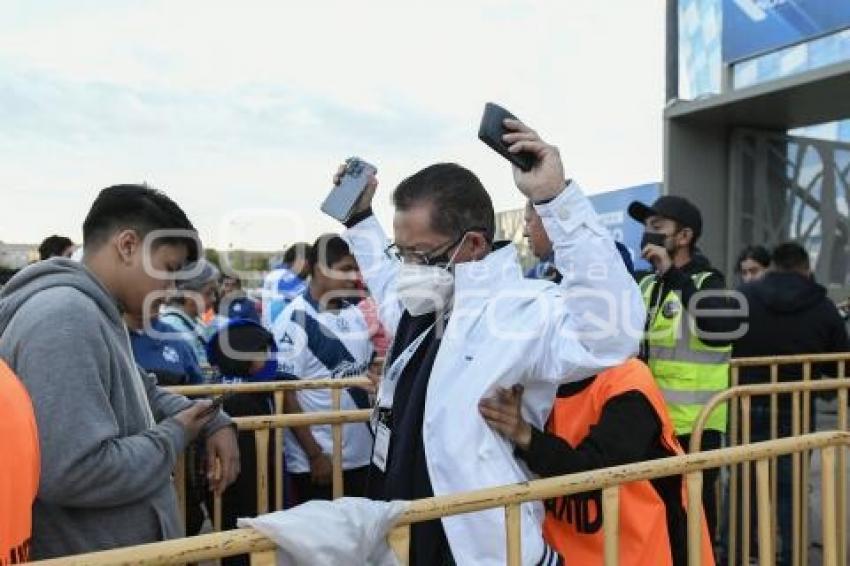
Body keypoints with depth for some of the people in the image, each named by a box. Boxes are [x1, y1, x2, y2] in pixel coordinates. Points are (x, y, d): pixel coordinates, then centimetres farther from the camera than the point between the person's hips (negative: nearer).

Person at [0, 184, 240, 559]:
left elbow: (140, 393, 22)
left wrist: (212, 422, 5)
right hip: (82, 552, -10)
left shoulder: (98, 315, 9)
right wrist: (174, 435, -16)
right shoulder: (64, 318, -25)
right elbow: (74, 472, -32)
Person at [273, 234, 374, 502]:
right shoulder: (295, 320, -12)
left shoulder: (355, 315, 6)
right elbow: (285, 393, -12)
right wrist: (315, 455, -13)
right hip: (318, 459, -6)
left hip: (361, 454, 6)